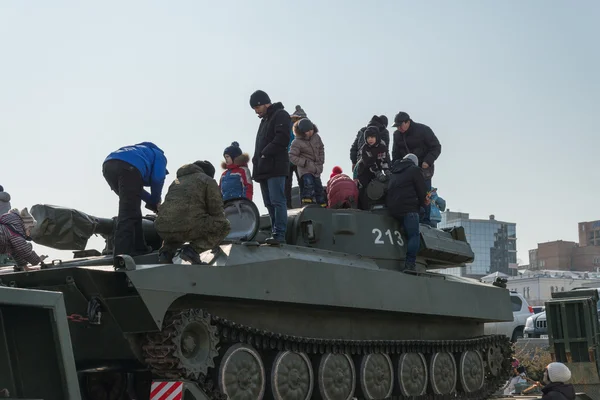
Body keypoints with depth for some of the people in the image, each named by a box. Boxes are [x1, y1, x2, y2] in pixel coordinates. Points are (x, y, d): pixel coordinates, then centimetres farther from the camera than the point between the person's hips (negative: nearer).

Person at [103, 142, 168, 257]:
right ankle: (122, 254, -21)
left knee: (131, 208, 20)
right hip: (129, 167, -7)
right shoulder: (159, 155, 29)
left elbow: (135, 188, 36)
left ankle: (138, 248, 20)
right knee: (129, 213, -10)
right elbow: (157, 179, 11)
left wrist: (151, 201, 32)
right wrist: (156, 202, 25)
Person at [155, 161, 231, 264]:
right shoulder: (208, 180, 14)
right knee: (224, 225, 12)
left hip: (163, 230, 6)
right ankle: (193, 249, -6)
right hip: (188, 227, -6)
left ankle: (166, 252, 10)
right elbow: (216, 210, 9)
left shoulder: (176, 181, 32)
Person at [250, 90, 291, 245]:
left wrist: (265, 153, -15)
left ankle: (279, 235, -15)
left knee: (277, 202, -13)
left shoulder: (281, 115, -2)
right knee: (269, 203, 7)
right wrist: (257, 160, 11)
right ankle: (275, 232, 9)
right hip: (264, 168, 9)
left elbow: (282, 139, -16)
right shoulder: (264, 120, 26)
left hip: (275, 168, -9)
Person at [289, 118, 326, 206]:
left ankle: (323, 206, 25)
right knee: (309, 184, -26)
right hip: (305, 169, -6)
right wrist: (306, 163, -20)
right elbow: (292, 157, -17)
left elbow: (321, 148, 17)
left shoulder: (316, 137, 1)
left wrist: (321, 161, 6)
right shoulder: (297, 142, -16)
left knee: (318, 187, 13)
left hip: (316, 169, 6)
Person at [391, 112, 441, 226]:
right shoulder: (397, 134, 6)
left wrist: (428, 161, -22)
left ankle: (425, 221, -5)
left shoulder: (423, 130, -10)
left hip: (423, 167, -5)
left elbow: (436, 147, -8)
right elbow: (395, 153, 16)